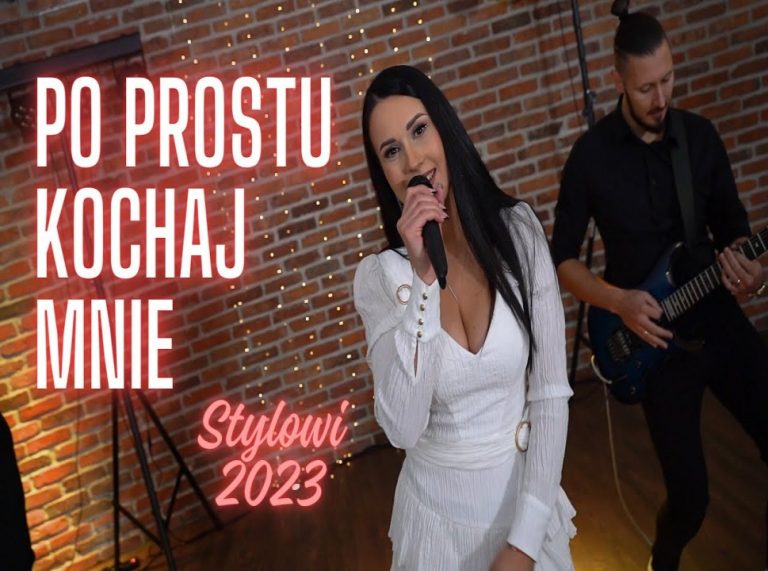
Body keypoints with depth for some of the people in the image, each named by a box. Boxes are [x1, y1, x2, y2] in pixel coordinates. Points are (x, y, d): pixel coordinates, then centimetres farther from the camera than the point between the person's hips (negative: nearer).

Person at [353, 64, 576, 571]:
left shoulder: (517, 229, -12)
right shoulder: (379, 275, -13)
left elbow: (551, 395, -11)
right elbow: (403, 429, -24)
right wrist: (423, 277, -29)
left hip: (526, 494, 0)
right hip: (439, 508, 0)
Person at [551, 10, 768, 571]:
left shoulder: (700, 135, 2)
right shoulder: (592, 155, -8)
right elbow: (562, 258, -2)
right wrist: (619, 301, -17)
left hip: (720, 317, 4)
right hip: (655, 337, -3)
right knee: (690, 496, -2)